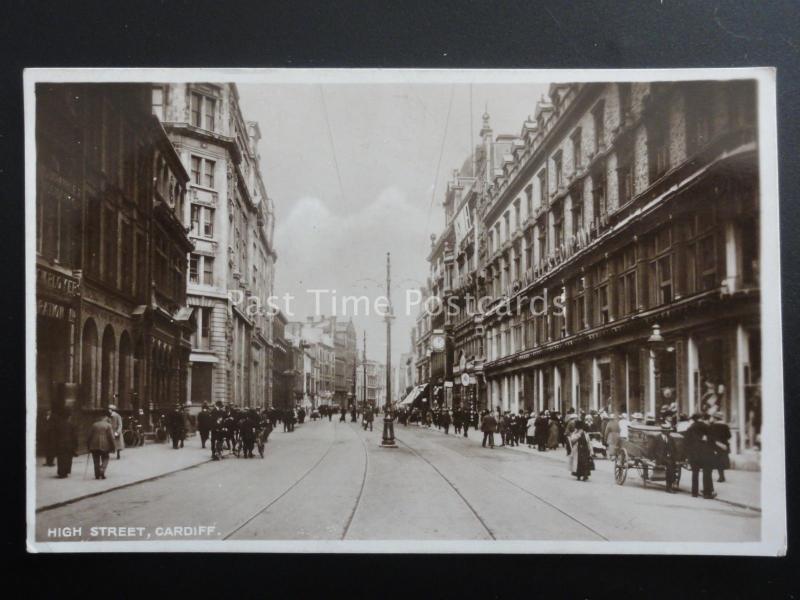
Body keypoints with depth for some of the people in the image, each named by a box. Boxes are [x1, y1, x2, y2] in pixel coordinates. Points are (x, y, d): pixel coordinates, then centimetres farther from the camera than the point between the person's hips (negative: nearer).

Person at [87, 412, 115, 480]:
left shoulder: (94, 425, 9)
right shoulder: (108, 425, 0)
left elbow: (90, 436, 8)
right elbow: (111, 437, -5)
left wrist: (88, 445, 14)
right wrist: (112, 447, 0)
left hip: (94, 446, 3)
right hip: (104, 446, -2)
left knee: (96, 461, 10)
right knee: (105, 459, 9)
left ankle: (97, 475, 8)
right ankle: (102, 471, -12)